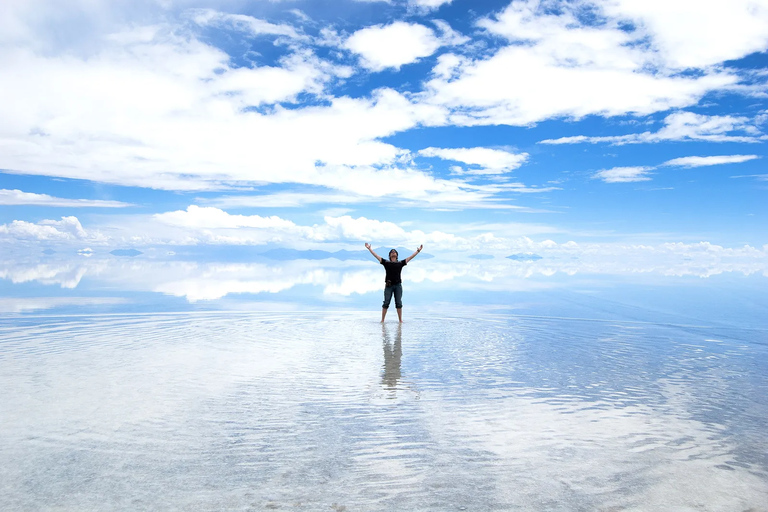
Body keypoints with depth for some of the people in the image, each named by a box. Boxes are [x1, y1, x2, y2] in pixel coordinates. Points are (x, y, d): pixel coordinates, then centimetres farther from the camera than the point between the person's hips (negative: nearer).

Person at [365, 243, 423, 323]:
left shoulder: (400, 263, 13)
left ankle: (400, 320, 7)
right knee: (386, 303, -2)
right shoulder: (386, 262, 10)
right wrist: (369, 248, 9)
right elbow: (376, 256, 10)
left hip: (398, 285, 1)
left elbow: (410, 257, 14)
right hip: (389, 285, -1)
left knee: (399, 303, 2)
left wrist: (418, 251, 13)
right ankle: (382, 320, 1)